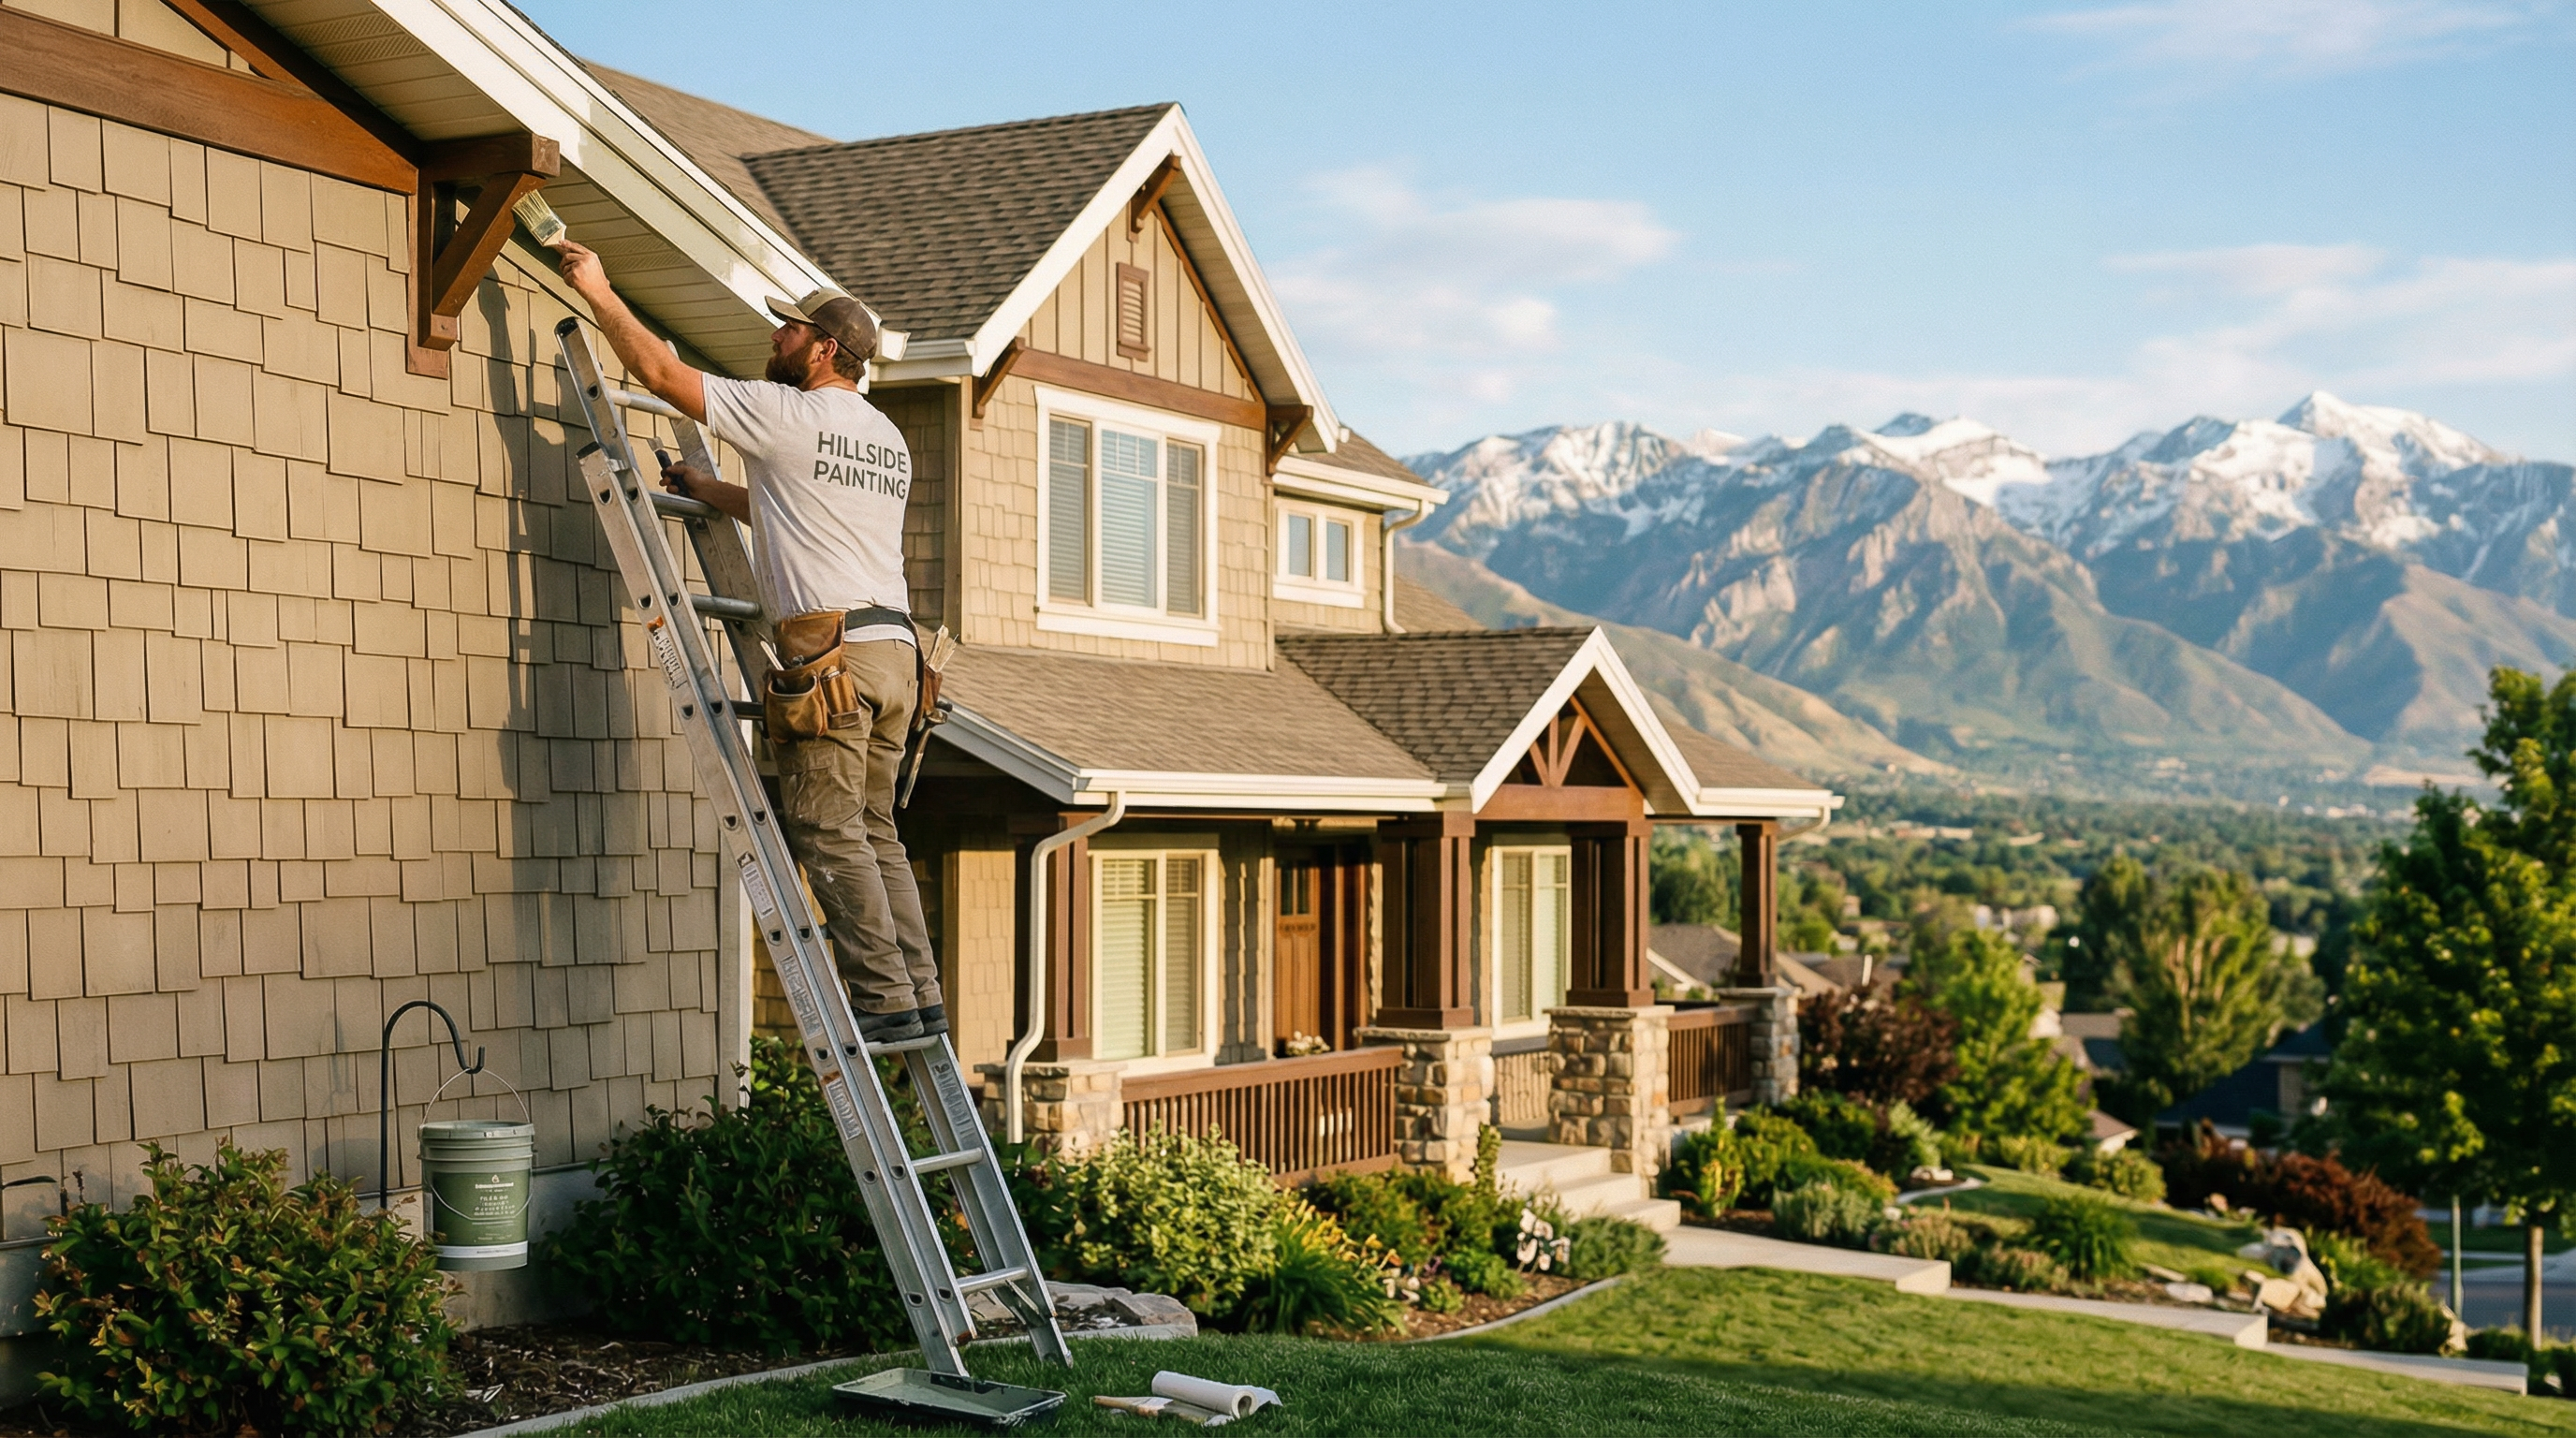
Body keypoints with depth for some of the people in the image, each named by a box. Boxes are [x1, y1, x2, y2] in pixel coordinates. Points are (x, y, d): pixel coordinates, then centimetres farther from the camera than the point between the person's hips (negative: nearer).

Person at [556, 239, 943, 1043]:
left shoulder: (786, 415, -4)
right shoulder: (889, 441, 21)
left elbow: (660, 373, 1)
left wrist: (599, 292, 13)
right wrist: (710, 492, 39)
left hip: (830, 654, -8)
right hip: (895, 649, 8)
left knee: (829, 834, -5)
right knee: (873, 832, 12)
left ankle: (886, 1000, -8)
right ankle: (922, 998, 8)